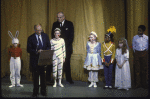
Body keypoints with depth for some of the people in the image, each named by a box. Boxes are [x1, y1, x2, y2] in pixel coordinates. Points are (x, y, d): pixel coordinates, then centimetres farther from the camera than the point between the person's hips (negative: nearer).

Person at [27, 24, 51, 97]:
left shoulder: (45, 36, 5)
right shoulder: (31, 38, -4)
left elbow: (49, 46, 9)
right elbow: (28, 49, -6)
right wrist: (36, 52, -21)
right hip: (35, 60, -2)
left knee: (43, 76, 8)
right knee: (35, 76, 5)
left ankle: (43, 91, 20)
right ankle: (35, 92, 15)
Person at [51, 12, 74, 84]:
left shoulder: (69, 24, 5)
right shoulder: (55, 24, 11)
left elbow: (71, 35, 0)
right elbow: (53, 35, 10)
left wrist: (66, 44, -8)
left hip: (67, 46, -1)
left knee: (67, 63, 1)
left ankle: (68, 79, 9)